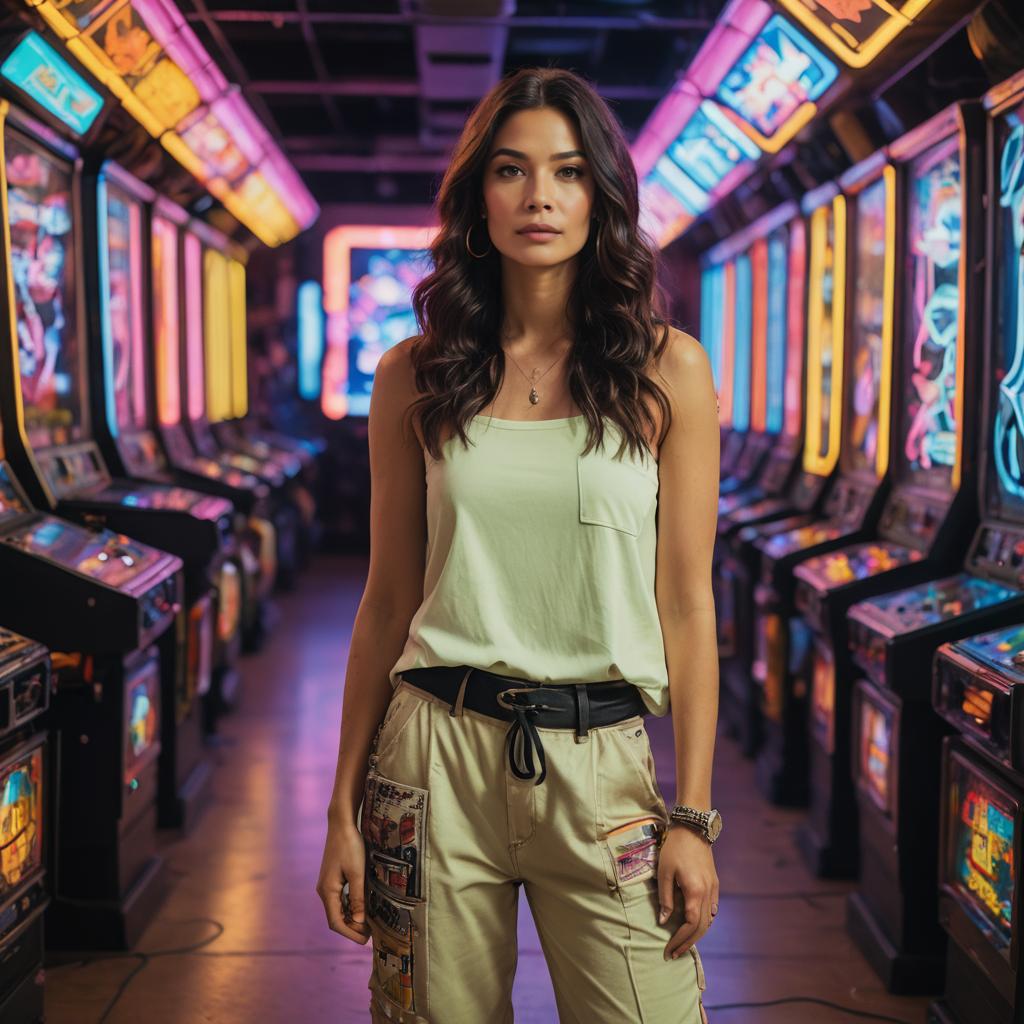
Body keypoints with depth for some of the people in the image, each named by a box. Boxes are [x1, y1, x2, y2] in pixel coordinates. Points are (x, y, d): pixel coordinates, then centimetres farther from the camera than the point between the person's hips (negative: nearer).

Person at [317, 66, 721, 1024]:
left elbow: (686, 604, 0)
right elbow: (388, 601, 7)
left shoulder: (666, 368, 0)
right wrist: (345, 809, 7)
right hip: (439, 754, 1)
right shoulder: (415, 376, 4)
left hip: (601, 764, -1)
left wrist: (693, 817, -3)